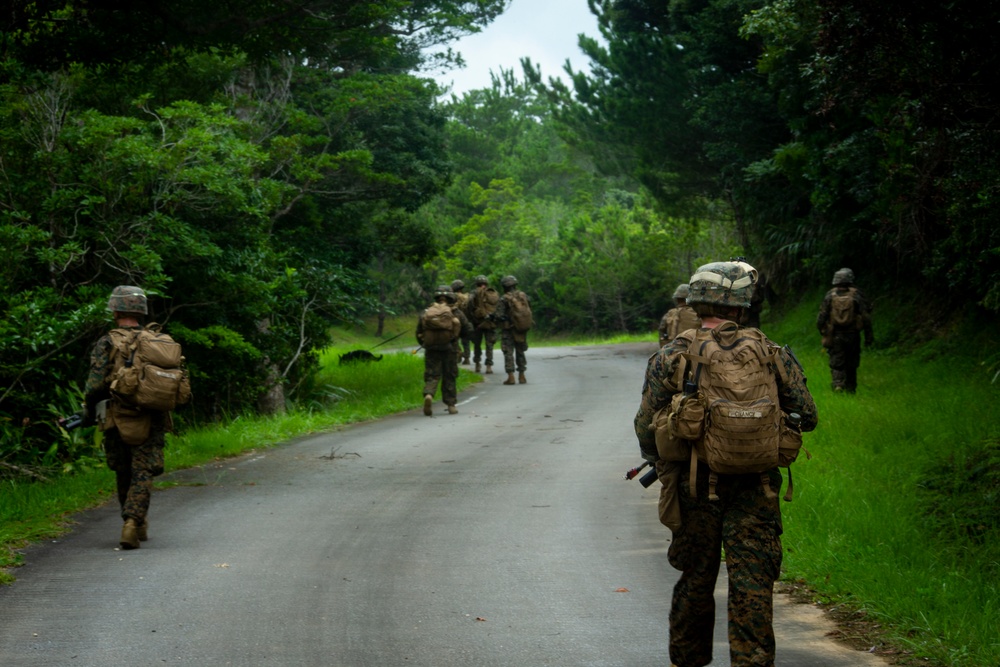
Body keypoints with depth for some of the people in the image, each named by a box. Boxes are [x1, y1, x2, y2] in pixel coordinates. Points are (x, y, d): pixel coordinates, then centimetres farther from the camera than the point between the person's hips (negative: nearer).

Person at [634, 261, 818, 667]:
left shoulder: (671, 357, -2)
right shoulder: (771, 354, 0)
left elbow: (646, 426, -2)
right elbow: (807, 416, 5)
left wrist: (658, 464, 16)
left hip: (693, 486, 1)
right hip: (755, 489, -1)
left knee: (696, 581, 16)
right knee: (752, 587, 1)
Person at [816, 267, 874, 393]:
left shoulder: (830, 295, -2)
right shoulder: (856, 295, -5)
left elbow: (821, 318, 0)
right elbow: (866, 317, -5)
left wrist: (823, 333, 13)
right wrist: (869, 336, 2)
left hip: (835, 336, 0)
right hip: (852, 335, 0)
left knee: (836, 363, 2)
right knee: (851, 364, 14)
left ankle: (837, 383, -20)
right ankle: (850, 389, 21)